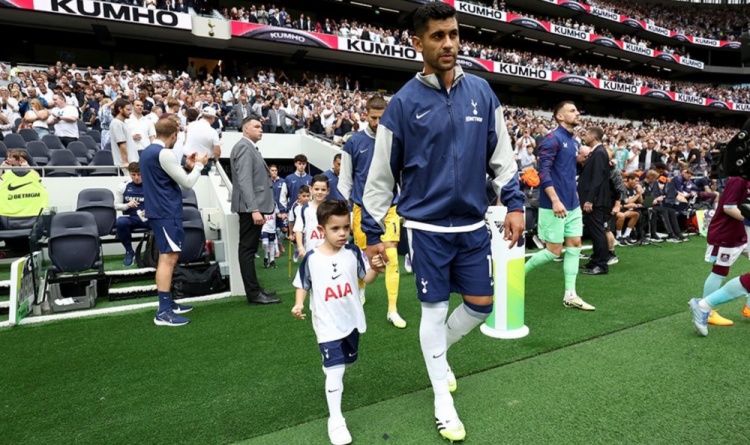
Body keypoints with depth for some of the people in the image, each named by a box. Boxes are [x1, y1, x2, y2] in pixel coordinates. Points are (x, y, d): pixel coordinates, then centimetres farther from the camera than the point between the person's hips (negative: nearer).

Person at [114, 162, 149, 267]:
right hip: (130, 217, 1)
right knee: (120, 222, -35)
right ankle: (129, 252, -10)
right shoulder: (123, 186, 5)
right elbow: (117, 205, 11)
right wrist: (127, 205, -10)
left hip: (147, 217, -1)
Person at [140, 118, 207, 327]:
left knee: (166, 257, 15)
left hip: (158, 210, 10)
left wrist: (186, 166, 16)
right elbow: (187, 183, -12)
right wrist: (198, 165, 3)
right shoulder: (164, 154, -16)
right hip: (167, 212, -10)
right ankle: (163, 312, -10)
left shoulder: (147, 152, 15)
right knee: (169, 258, -10)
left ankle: (168, 303, 23)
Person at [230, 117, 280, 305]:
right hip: (250, 207, -10)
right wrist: (254, 209, -27)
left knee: (249, 249, 13)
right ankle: (254, 293, -1)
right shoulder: (244, 147, -12)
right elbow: (244, 181, -22)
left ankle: (254, 289, 21)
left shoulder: (250, 147, 18)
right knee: (248, 249, -5)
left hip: (253, 206, 10)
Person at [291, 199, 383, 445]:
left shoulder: (353, 252, -11)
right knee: (335, 371, -8)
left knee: (344, 363, 24)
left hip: (352, 320, 4)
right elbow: (303, 286, -1)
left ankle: (332, 382, 57)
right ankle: (335, 420, 6)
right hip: (328, 325, -4)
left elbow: (366, 278, -3)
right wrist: (299, 305, -18)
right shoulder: (311, 259, -15)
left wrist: (376, 268, -24)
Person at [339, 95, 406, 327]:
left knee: (391, 257, -6)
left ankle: (392, 310, 1)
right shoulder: (353, 142, 0)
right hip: (362, 208, 0)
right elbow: (345, 180, 4)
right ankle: (360, 290, 40)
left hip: (389, 207, 0)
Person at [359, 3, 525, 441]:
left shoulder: (481, 91, 4)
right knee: (435, 309, 6)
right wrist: (373, 232, -2)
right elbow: (381, 173, -3)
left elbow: (501, 153, 9)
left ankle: (439, 353, 41)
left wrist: (514, 203, 1)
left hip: (473, 224, 4)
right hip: (427, 227, -3)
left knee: (481, 304, 11)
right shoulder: (404, 102, -7)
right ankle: (443, 401, 26)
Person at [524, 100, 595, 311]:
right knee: (554, 250, -3)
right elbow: (543, 171, -20)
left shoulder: (574, 142, 15)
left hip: (572, 204, 9)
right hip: (554, 205, -8)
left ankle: (570, 295, 12)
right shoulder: (553, 138, -12)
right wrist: (555, 200, -27)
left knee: (575, 245, 6)